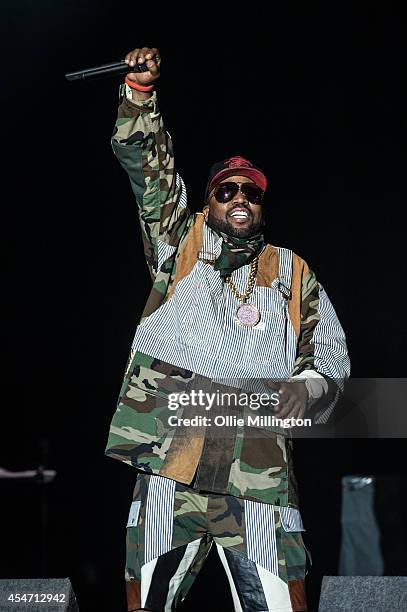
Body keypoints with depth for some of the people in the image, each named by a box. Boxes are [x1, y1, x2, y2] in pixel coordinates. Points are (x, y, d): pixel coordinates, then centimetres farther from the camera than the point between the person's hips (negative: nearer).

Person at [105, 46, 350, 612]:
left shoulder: (293, 272, 22)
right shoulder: (181, 244, 18)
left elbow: (330, 352, 18)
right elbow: (145, 162, 10)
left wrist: (310, 387, -4)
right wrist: (139, 89, -3)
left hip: (259, 475, 1)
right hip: (170, 465, 0)